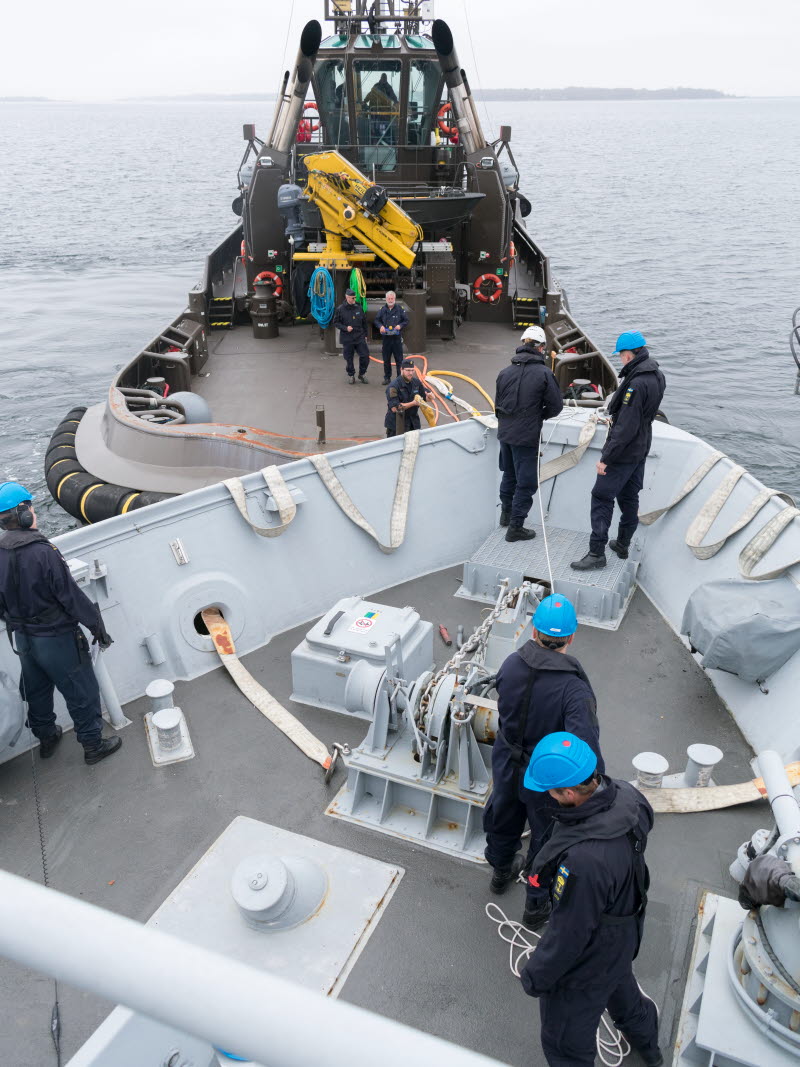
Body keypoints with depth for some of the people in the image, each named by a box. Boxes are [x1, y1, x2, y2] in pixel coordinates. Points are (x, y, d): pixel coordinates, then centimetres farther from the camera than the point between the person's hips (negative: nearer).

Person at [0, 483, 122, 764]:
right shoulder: (43, 552, -27)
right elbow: (72, 596, -22)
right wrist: (97, 625, -11)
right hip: (56, 638, -7)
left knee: (36, 691, 25)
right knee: (81, 692, 9)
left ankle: (46, 738, 43)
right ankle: (93, 745, 21)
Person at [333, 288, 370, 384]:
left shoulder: (359, 308, 4)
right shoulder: (340, 309, -5)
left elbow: (364, 322, 13)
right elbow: (335, 322, 1)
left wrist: (365, 335, 14)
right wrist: (345, 328, -14)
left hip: (360, 337, 2)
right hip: (347, 339, -2)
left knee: (365, 356, -3)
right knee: (348, 358, 5)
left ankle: (362, 374, 16)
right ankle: (351, 375, 22)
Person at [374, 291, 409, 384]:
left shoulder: (400, 309, -1)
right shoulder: (382, 309, 6)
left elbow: (406, 321, 4)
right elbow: (376, 320, 14)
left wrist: (400, 326, -15)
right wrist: (380, 326, -6)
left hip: (397, 337, -3)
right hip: (385, 338, 3)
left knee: (399, 359, 1)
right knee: (386, 359, 9)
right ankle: (387, 377, 19)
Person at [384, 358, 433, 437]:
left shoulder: (416, 382, 5)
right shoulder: (393, 387, -16)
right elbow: (394, 408, -22)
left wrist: (429, 396, -12)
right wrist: (413, 403, -23)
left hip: (414, 423, 6)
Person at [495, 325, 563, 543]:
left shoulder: (505, 372, -1)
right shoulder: (544, 373, -14)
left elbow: (497, 403, 7)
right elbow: (556, 405, -7)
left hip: (504, 433, 6)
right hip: (526, 437, -6)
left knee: (509, 475, 24)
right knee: (526, 482, 5)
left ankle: (506, 513, 41)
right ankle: (516, 527, 8)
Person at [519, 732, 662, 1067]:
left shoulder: (584, 860, -45)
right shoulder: (624, 796, -22)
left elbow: (569, 933, -30)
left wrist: (535, 976, -10)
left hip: (586, 962, -8)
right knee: (619, 987, 38)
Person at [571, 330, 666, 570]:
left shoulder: (636, 384, -25)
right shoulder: (655, 376, 6)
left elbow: (626, 427, -27)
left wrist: (606, 457, -24)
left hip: (624, 452, -10)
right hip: (640, 450, 10)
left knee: (602, 498, -4)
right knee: (629, 498, 19)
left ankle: (596, 553, -3)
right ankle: (622, 544, 32)